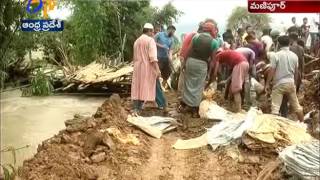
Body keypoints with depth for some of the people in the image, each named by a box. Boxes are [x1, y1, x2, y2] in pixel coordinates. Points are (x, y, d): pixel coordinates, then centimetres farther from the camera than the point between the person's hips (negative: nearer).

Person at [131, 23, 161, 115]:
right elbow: (153, 57, -18)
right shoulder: (150, 40, -7)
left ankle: (135, 109, -1)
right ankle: (139, 109, -1)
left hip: (137, 67, 6)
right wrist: (157, 69, -20)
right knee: (145, 88, -1)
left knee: (137, 88, 6)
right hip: (147, 67, -6)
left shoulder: (137, 41, 15)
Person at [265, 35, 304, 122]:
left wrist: (267, 83, -2)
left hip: (279, 84, -5)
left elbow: (272, 71, -11)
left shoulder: (276, 55, -11)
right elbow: (296, 71, 10)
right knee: (296, 105, 16)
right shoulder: (294, 55, 3)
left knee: (275, 108, -2)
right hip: (291, 83, 5)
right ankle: (302, 123, 26)